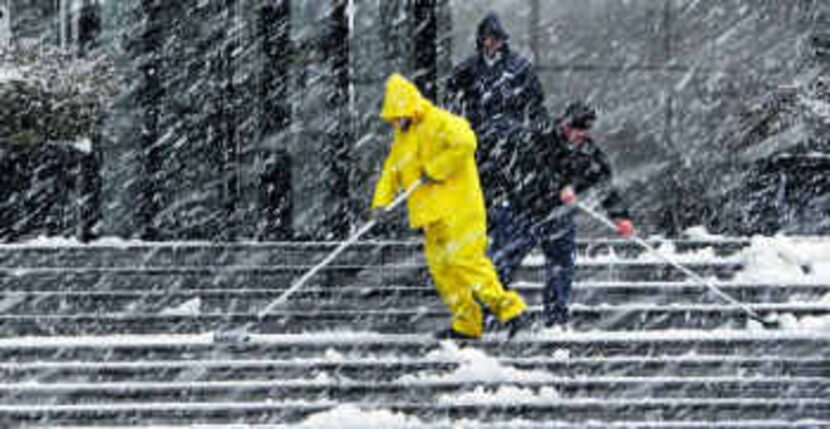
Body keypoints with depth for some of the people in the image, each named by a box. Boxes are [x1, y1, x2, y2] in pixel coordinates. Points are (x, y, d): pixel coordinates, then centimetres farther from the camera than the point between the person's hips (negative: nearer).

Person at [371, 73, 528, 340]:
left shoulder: (439, 123, -9)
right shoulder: (403, 138, 20)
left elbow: (464, 142, -25)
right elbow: (391, 172, 22)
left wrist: (434, 170, -20)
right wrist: (380, 202, 6)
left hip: (457, 206, -9)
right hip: (432, 215, 9)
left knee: (464, 259, -16)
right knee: (441, 267, 4)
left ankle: (508, 307, -14)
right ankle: (466, 324, 8)